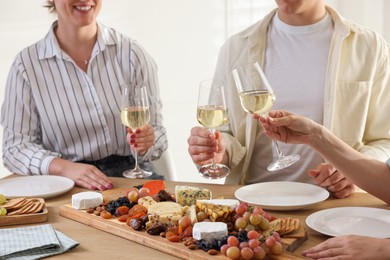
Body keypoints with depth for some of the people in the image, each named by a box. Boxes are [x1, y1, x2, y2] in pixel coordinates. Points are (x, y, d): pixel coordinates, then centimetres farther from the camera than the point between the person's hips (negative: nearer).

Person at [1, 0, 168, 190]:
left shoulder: (131, 54, 1)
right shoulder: (26, 65, -1)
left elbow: (156, 129, 6)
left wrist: (146, 142, -19)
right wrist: (64, 167, -22)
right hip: (66, 186, -1)